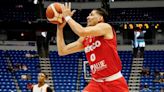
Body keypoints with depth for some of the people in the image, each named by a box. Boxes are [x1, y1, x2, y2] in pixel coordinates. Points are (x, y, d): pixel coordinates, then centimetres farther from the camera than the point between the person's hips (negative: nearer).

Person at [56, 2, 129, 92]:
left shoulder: (106, 27, -9)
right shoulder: (85, 39, 11)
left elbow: (82, 32, -25)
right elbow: (62, 51, 10)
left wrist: (67, 17, -12)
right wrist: (60, 28, 6)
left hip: (114, 82, -6)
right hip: (97, 83, 6)